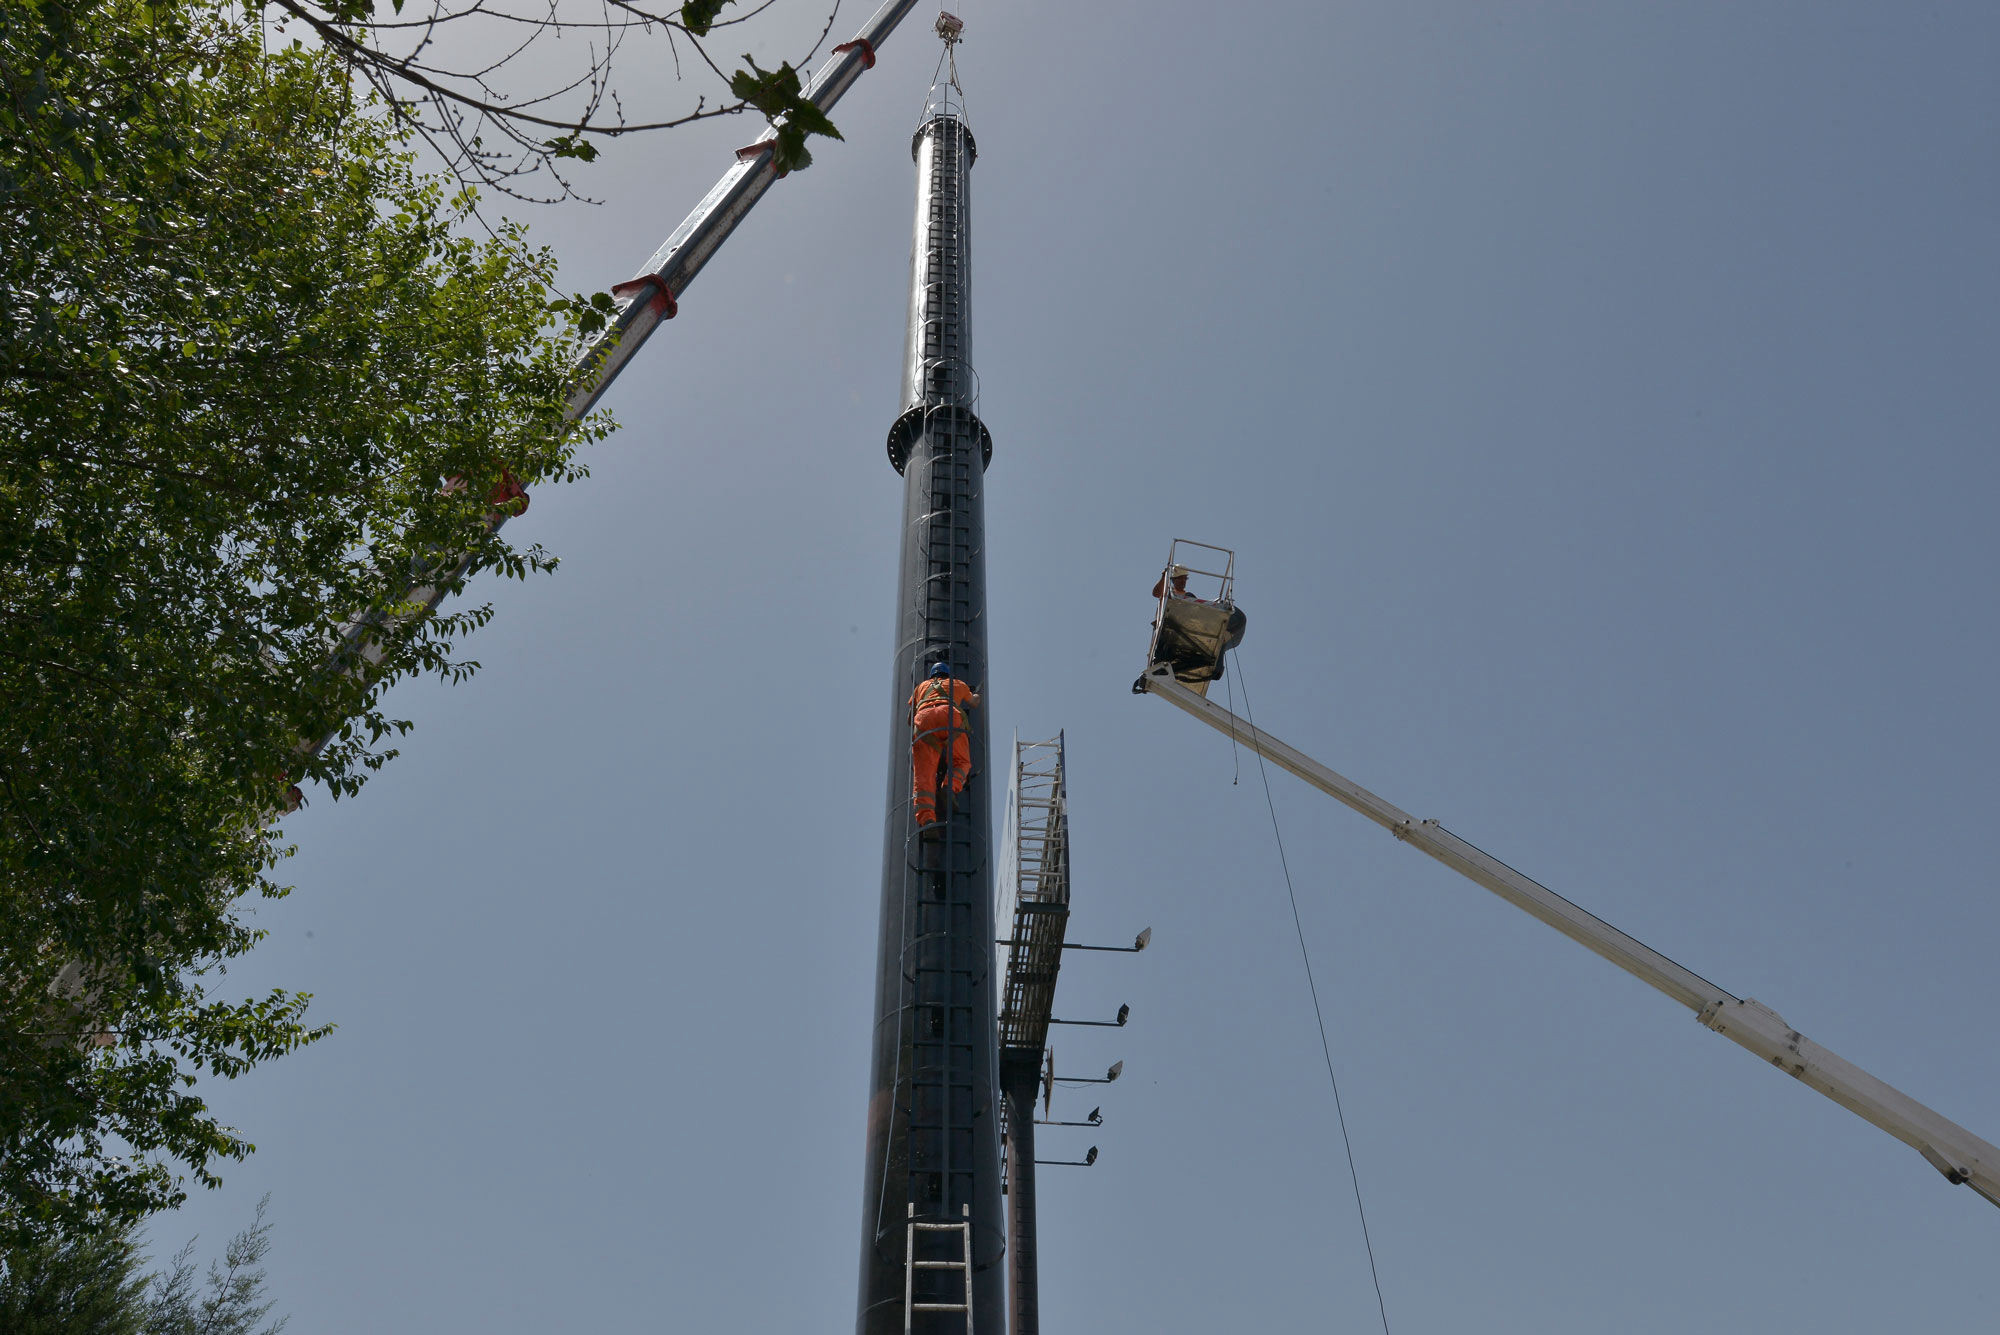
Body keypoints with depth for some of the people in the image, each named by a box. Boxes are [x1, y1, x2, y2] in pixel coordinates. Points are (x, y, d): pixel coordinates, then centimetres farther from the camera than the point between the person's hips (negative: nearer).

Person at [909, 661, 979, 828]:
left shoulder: (922, 686, 39)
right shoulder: (958, 684, 37)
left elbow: (910, 718, 42)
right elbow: (975, 704, 55)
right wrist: (977, 696, 76)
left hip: (923, 721, 1)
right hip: (949, 716, -1)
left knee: (924, 773, -9)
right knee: (962, 762, 13)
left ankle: (926, 817, -30)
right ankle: (950, 788, -19)